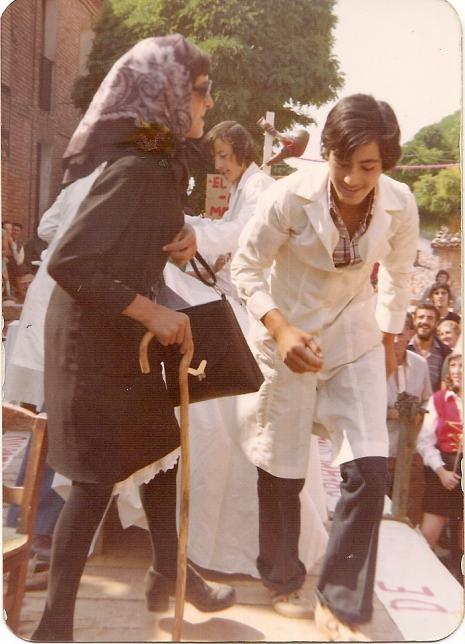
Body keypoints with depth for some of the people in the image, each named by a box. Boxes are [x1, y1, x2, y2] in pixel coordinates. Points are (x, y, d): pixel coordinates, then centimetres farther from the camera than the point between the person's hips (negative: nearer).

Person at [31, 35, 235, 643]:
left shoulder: (158, 161, 6)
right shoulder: (137, 169, -24)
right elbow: (68, 262, -31)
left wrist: (182, 236, -2)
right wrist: (150, 312, -28)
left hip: (119, 337, 10)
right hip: (97, 343, -9)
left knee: (161, 448, 19)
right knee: (97, 478, 2)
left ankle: (168, 574, 39)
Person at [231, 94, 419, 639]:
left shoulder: (400, 205, -12)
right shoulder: (290, 196, -22)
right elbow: (247, 266, -13)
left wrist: (389, 338, 15)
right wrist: (281, 329, -28)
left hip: (356, 341, 3)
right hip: (287, 338, -2)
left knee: (369, 470, -7)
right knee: (282, 469, 9)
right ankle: (281, 578, 37)